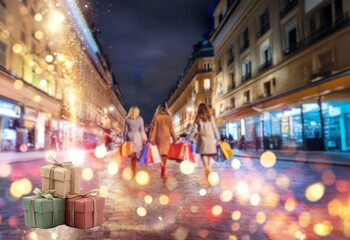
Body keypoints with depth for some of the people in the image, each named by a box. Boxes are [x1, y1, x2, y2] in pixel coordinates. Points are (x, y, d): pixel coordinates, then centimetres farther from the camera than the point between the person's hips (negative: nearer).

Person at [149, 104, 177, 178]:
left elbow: (154, 128, -5)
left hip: (158, 137, -1)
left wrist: (151, 138, -3)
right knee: (165, 153, 5)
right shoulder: (168, 117, 0)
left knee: (159, 153, 8)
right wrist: (174, 138, 12)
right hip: (166, 137, 1)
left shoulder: (156, 117, -4)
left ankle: (161, 168, 3)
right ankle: (163, 171, 4)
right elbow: (171, 129, 3)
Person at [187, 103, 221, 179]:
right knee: (208, 156, 11)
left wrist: (189, 139, -1)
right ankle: (208, 173, 18)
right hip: (210, 139, 2)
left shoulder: (198, 118, 3)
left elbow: (194, 130, -3)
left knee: (203, 155, -4)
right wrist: (218, 139, 11)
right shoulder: (210, 117, 7)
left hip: (202, 139, -2)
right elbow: (215, 128, 6)